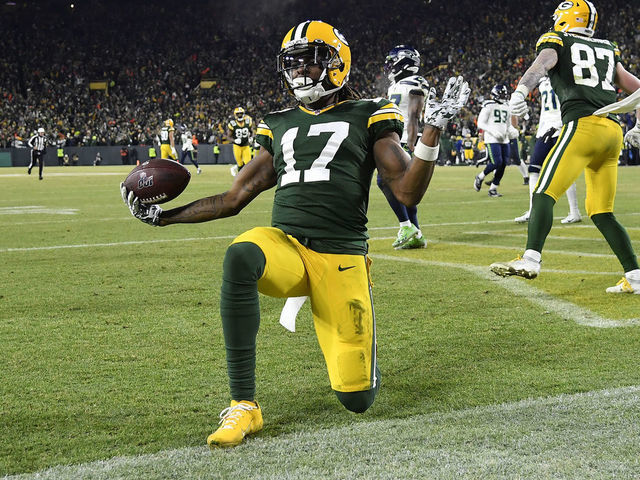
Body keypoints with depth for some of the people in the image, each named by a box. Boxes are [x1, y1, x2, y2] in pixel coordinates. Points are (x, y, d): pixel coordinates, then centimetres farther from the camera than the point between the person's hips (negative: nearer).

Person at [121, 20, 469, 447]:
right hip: (285, 246, 2)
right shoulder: (280, 127, 19)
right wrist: (161, 216, 16)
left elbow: (408, 192, -1)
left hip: (341, 257, -2)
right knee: (240, 257, -37)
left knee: (357, 399, -5)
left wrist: (434, 129, -11)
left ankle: (358, 352, 37)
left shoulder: (367, 118, 8)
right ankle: (244, 406, -31)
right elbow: (233, 200, 21)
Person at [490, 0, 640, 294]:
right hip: (613, 130, 6)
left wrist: (521, 90, -29)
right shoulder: (607, 49, 28)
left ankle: (530, 260, -31)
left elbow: (543, 63, -11)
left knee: (544, 194, -13)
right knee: (601, 212, 13)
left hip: (583, 124, -6)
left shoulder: (555, 41, 11)